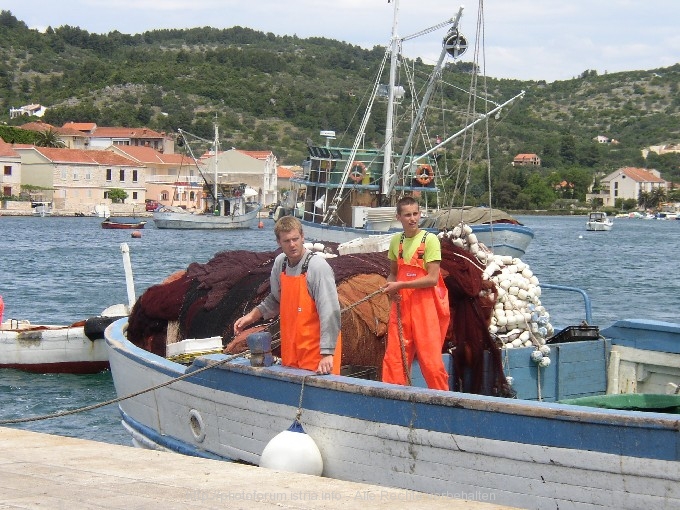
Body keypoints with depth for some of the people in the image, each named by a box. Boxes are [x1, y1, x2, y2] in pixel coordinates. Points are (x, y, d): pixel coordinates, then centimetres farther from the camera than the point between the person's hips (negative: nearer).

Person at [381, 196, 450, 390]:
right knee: (393, 359, 2)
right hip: (401, 306, 5)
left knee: (430, 359, -5)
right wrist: (391, 289, -2)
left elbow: (432, 279, -12)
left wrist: (400, 285, -13)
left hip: (424, 307, -5)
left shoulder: (430, 240, -7)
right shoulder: (396, 241, 9)